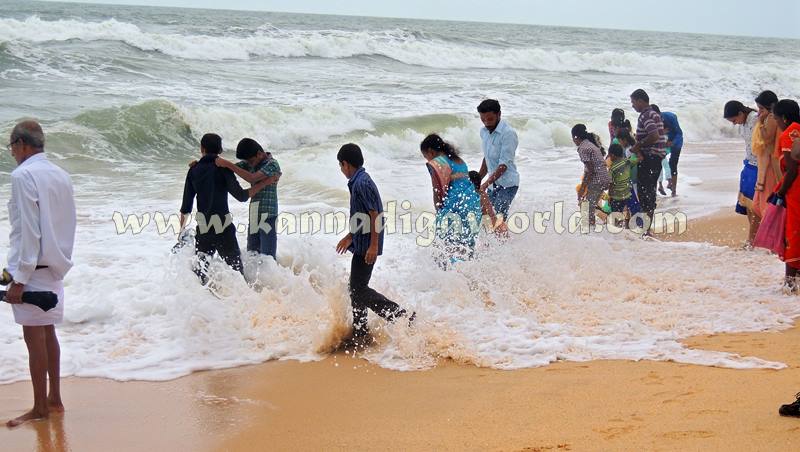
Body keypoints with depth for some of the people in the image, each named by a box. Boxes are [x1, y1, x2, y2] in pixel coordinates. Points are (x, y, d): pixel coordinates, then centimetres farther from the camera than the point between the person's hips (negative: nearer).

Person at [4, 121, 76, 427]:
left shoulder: (24, 175, -15)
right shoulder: (60, 175, 9)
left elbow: (28, 231, -19)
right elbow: (67, 224, 13)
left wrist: (19, 279, -17)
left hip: (33, 266, -8)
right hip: (55, 265, 8)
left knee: (35, 336, -1)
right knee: (47, 333, 16)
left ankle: (40, 408, 5)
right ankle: (54, 400, 24)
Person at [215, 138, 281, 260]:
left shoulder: (272, 164, -13)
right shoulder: (250, 163, 10)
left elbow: (252, 178, -27)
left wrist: (228, 164, -26)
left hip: (267, 215, -8)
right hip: (254, 214, 8)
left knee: (267, 257, -5)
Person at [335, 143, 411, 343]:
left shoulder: (362, 183, -17)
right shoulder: (357, 182, 14)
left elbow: (374, 215, -22)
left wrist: (374, 245, -24)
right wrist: (350, 236, 33)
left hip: (366, 245, -10)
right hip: (361, 243, 10)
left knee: (359, 289, -9)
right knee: (356, 288, 14)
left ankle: (401, 316, -10)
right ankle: (360, 332, 20)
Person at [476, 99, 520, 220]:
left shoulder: (508, 133, -19)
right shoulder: (484, 132, 6)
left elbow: (504, 164, -23)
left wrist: (486, 184, -30)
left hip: (507, 183, -8)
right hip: (493, 183, 8)